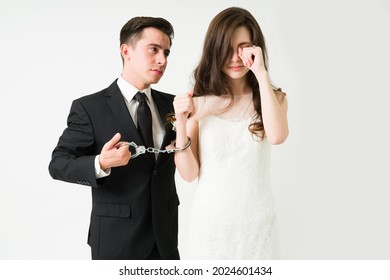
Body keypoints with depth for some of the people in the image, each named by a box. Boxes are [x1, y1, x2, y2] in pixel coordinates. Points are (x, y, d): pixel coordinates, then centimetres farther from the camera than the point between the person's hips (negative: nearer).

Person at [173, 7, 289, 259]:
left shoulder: (273, 97, -1)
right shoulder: (199, 102, -4)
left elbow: (277, 136, -23)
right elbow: (189, 173, -5)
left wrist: (261, 74, -19)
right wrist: (181, 122, -17)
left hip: (257, 222, 1)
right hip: (209, 222, 0)